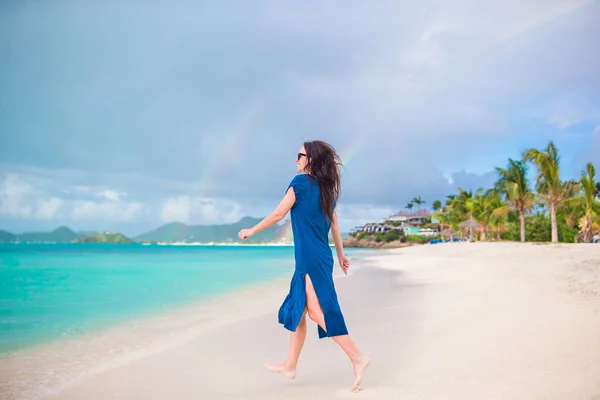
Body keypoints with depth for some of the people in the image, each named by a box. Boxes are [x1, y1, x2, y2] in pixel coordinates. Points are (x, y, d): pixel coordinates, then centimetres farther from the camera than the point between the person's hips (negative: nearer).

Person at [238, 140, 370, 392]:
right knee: (296, 308, 14)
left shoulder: (301, 182, -10)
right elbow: (334, 223, 16)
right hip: (320, 257, 9)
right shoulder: (326, 188, 12)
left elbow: (278, 214, -7)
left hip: (311, 259, -9)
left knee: (319, 311, -7)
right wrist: (341, 255, 22)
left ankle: (357, 358, -7)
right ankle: (290, 365, 22)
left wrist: (251, 231, 5)